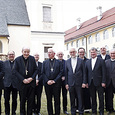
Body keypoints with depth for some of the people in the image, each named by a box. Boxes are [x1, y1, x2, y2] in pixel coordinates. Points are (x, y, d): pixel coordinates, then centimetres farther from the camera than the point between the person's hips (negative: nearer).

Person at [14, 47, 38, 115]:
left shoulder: (32, 59, 3)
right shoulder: (18, 59, -1)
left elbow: (36, 70, 4)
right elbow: (16, 71, -5)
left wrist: (32, 78, -11)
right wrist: (23, 79, -13)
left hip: (31, 83, 1)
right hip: (22, 83, -1)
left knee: (31, 100, 8)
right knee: (22, 100, 8)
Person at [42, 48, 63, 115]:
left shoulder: (59, 62, 7)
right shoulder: (45, 62, 12)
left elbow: (61, 72, -2)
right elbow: (43, 73, 6)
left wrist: (55, 80, -11)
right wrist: (47, 81, -8)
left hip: (56, 84, -2)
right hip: (47, 84, 2)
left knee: (57, 100, 3)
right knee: (49, 100, 8)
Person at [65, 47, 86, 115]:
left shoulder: (81, 60, 3)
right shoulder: (67, 61, 8)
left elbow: (84, 72, 2)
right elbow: (66, 73, 8)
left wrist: (84, 82, -4)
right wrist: (66, 83, 3)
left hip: (79, 83, -1)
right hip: (70, 83, 2)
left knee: (80, 98, 3)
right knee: (72, 99, 8)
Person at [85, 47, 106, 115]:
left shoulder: (101, 61, 0)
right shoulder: (87, 62, 11)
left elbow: (104, 72, -4)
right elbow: (86, 73, 10)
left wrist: (103, 82, -10)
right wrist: (86, 82, 4)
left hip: (99, 82, -3)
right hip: (91, 83, 3)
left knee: (101, 97, 3)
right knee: (93, 98, 10)